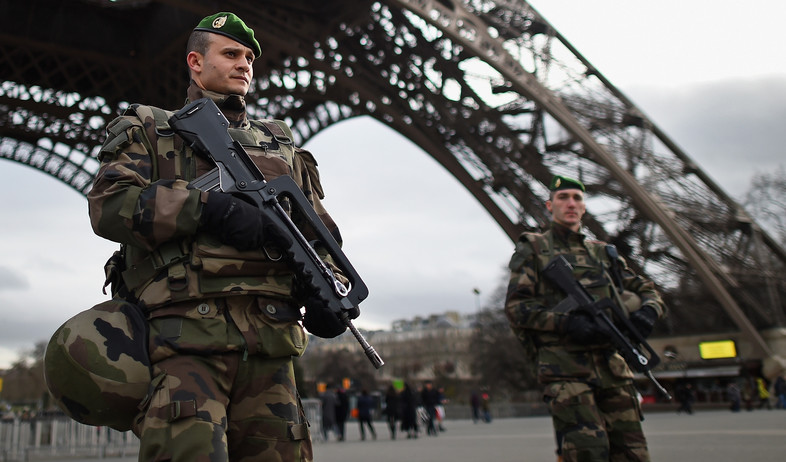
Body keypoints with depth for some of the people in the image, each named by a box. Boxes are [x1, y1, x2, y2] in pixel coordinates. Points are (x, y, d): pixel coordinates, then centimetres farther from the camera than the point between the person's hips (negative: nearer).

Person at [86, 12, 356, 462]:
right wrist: (209, 206, -14)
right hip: (183, 340, -3)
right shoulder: (148, 128, 17)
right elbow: (108, 204, 0)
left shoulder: (281, 142, 26)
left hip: (270, 343, 4)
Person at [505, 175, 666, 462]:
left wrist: (648, 311, -2)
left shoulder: (603, 252, 22)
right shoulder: (532, 249, 8)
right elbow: (516, 306, -2)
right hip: (565, 369, -5)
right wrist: (566, 322, -17)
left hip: (613, 366, 5)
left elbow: (647, 291, 23)